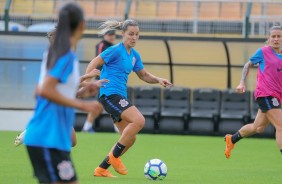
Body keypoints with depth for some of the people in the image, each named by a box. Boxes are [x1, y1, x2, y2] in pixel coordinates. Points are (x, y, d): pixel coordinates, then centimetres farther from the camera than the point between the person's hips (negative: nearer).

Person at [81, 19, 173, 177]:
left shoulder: (134, 55, 14)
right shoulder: (116, 50, -10)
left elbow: (144, 75, 23)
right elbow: (93, 64, -11)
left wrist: (158, 80, 5)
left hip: (120, 97, 9)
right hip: (110, 93, -9)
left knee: (130, 138, 7)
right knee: (139, 120, -26)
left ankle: (102, 169, 16)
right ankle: (114, 156, -14)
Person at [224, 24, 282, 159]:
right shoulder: (263, 52, -4)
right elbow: (248, 65, 8)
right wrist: (242, 82, 0)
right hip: (265, 94, -7)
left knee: (258, 127, 18)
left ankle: (232, 139, 40)